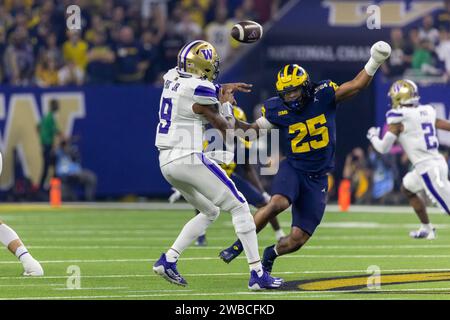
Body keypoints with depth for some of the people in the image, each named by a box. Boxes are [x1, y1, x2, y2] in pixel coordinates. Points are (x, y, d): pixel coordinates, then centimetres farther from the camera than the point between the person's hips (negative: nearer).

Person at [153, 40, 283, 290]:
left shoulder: (173, 79, 9)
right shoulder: (200, 92, -14)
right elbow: (227, 130, -2)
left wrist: (222, 90, 30)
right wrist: (226, 103, 14)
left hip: (166, 162, 9)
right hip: (189, 159, -9)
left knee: (210, 212, 23)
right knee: (239, 207, 1)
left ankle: (168, 259, 13)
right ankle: (258, 274, -3)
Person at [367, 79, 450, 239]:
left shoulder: (399, 118, -8)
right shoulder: (426, 112, 10)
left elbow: (384, 148, -4)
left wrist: (373, 136, 17)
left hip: (428, 168, -8)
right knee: (407, 189, 30)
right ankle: (427, 229, 38)